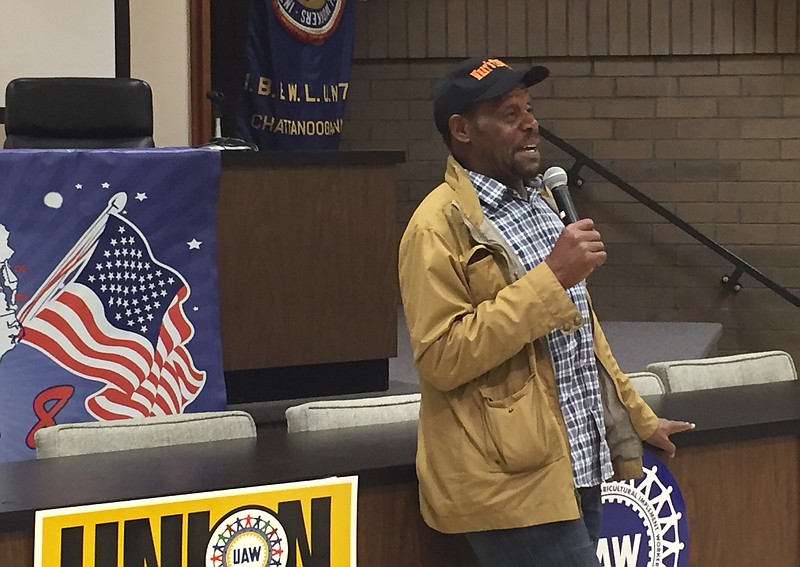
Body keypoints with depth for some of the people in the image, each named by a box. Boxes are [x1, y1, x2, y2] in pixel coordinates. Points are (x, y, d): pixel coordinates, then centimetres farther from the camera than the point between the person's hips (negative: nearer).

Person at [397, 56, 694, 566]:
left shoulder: (539, 200, 16)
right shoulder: (439, 227, -13)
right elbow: (442, 358, -22)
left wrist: (638, 417, 25)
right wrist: (550, 278, -22)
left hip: (580, 469, 8)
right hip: (514, 482, -8)